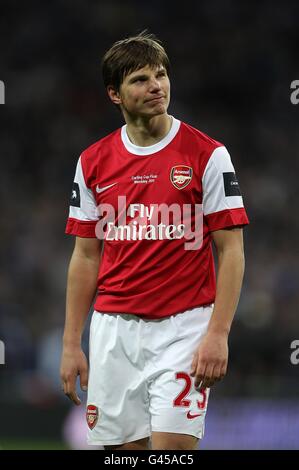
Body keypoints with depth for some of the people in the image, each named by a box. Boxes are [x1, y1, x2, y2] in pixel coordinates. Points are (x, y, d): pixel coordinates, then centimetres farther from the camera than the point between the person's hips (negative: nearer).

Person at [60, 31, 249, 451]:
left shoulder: (207, 155, -4)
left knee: (172, 446, -12)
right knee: (126, 447, 6)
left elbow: (231, 251, -4)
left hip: (183, 327, -3)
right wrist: (71, 344, 6)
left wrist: (218, 334, -14)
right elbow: (85, 257, 11)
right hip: (113, 330, 4)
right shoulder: (93, 162, 7)